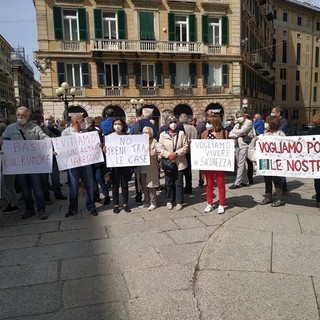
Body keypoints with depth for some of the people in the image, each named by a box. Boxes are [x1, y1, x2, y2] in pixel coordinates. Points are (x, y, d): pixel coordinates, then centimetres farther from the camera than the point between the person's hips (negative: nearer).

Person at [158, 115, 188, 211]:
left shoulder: (181, 133, 2)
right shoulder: (163, 134, 3)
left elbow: (185, 147, -3)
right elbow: (161, 148, -3)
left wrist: (176, 154, -15)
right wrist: (168, 155, -17)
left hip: (179, 162, 0)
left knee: (179, 183, 5)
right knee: (168, 183, 9)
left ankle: (179, 202, 15)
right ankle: (169, 201, 22)